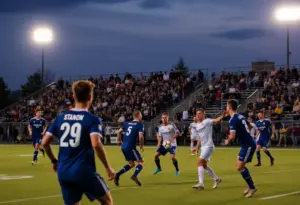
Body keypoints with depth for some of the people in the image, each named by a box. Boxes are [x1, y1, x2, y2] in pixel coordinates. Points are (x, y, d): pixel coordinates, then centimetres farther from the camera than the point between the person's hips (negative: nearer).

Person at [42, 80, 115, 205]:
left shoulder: (60, 118, 9)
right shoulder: (92, 119, -7)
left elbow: (45, 142, 8)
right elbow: (96, 144, -21)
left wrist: (54, 161, 23)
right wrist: (107, 167, -11)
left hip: (63, 172, 5)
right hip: (84, 171, -5)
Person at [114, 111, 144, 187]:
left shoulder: (127, 123, 14)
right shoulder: (140, 125, -6)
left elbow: (119, 132, 21)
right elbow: (141, 136, -18)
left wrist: (119, 141, 36)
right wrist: (142, 145, -2)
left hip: (124, 147, 7)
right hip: (131, 147, -7)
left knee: (131, 164, 20)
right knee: (141, 162, 3)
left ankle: (117, 175, 6)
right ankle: (134, 176, -20)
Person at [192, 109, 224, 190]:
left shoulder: (207, 121, -9)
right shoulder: (198, 125, 15)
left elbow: (217, 120, -26)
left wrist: (223, 115, -43)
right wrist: (197, 147, 21)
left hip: (208, 146, -9)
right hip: (203, 147, 9)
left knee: (200, 162, -17)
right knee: (204, 165, 14)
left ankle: (201, 183, -21)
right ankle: (216, 179, 29)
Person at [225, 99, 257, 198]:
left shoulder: (233, 120, -19)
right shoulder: (240, 116, 9)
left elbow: (232, 136, -25)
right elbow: (249, 125, 27)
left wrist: (228, 141, -3)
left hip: (248, 145, -9)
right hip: (247, 144, 9)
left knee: (240, 167, -8)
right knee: (239, 164, 16)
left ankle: (252, 188, -1)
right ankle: (250, 186, 21)